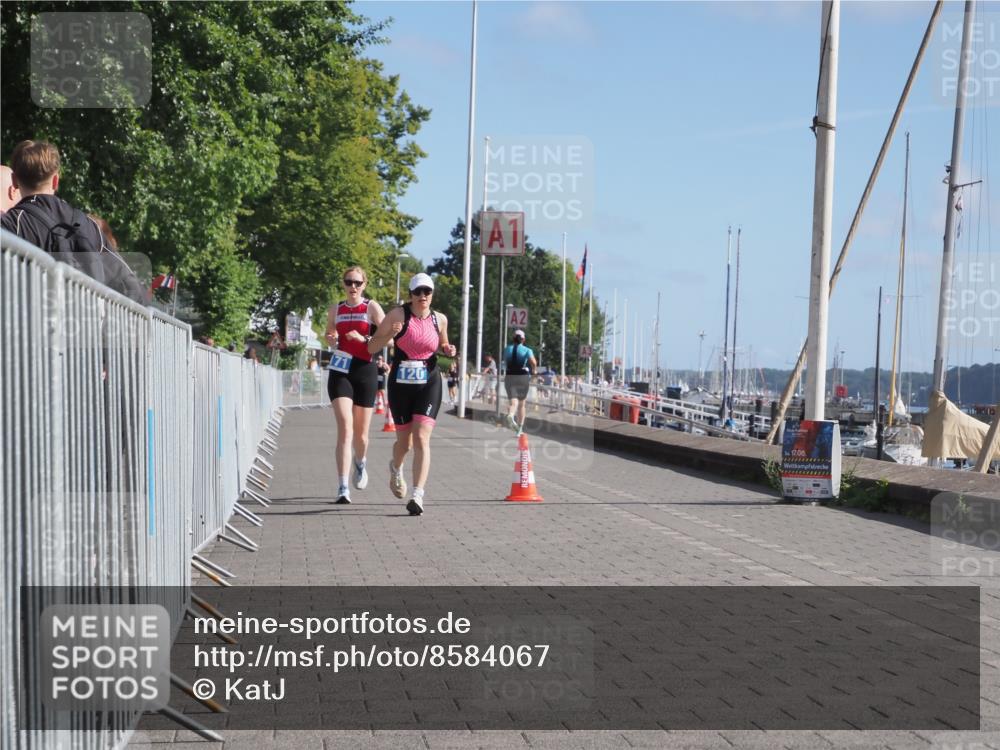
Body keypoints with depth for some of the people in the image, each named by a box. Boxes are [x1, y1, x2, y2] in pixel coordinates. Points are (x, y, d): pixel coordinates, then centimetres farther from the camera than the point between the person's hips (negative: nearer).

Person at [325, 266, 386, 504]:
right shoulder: (335, 310, 9)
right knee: (345, 428, -15)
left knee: (361, 432, 10)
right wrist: (331, 340, 4)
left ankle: (361, 464, 45)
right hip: (340, 371, 1)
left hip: (365, 371, -1)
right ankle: (343, 487, -17)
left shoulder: (372, 308, -1)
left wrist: (364, 339, -19)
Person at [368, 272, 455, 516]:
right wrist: (390, 335, -23)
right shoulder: (398, 315, -6)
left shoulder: (440, 319, 4)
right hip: (401, 384, -1)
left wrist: (448, 350, 0)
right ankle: (395, 469, 47)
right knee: (404, 441, 11)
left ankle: (417, 496, -18)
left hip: (429, 384, 1)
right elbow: (371, 347, -4)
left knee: (421, 439, -14)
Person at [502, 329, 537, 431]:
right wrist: (532, 370, 4)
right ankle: (520, 426, 19)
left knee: (513, 401, -7)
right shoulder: (527, 350, -3)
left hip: (509, 377, 1)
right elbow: (534, 363, -16)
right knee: (522, 403, 14)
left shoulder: (507, 349, 7)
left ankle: (510, 415, -40)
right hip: (523, 377, -1)